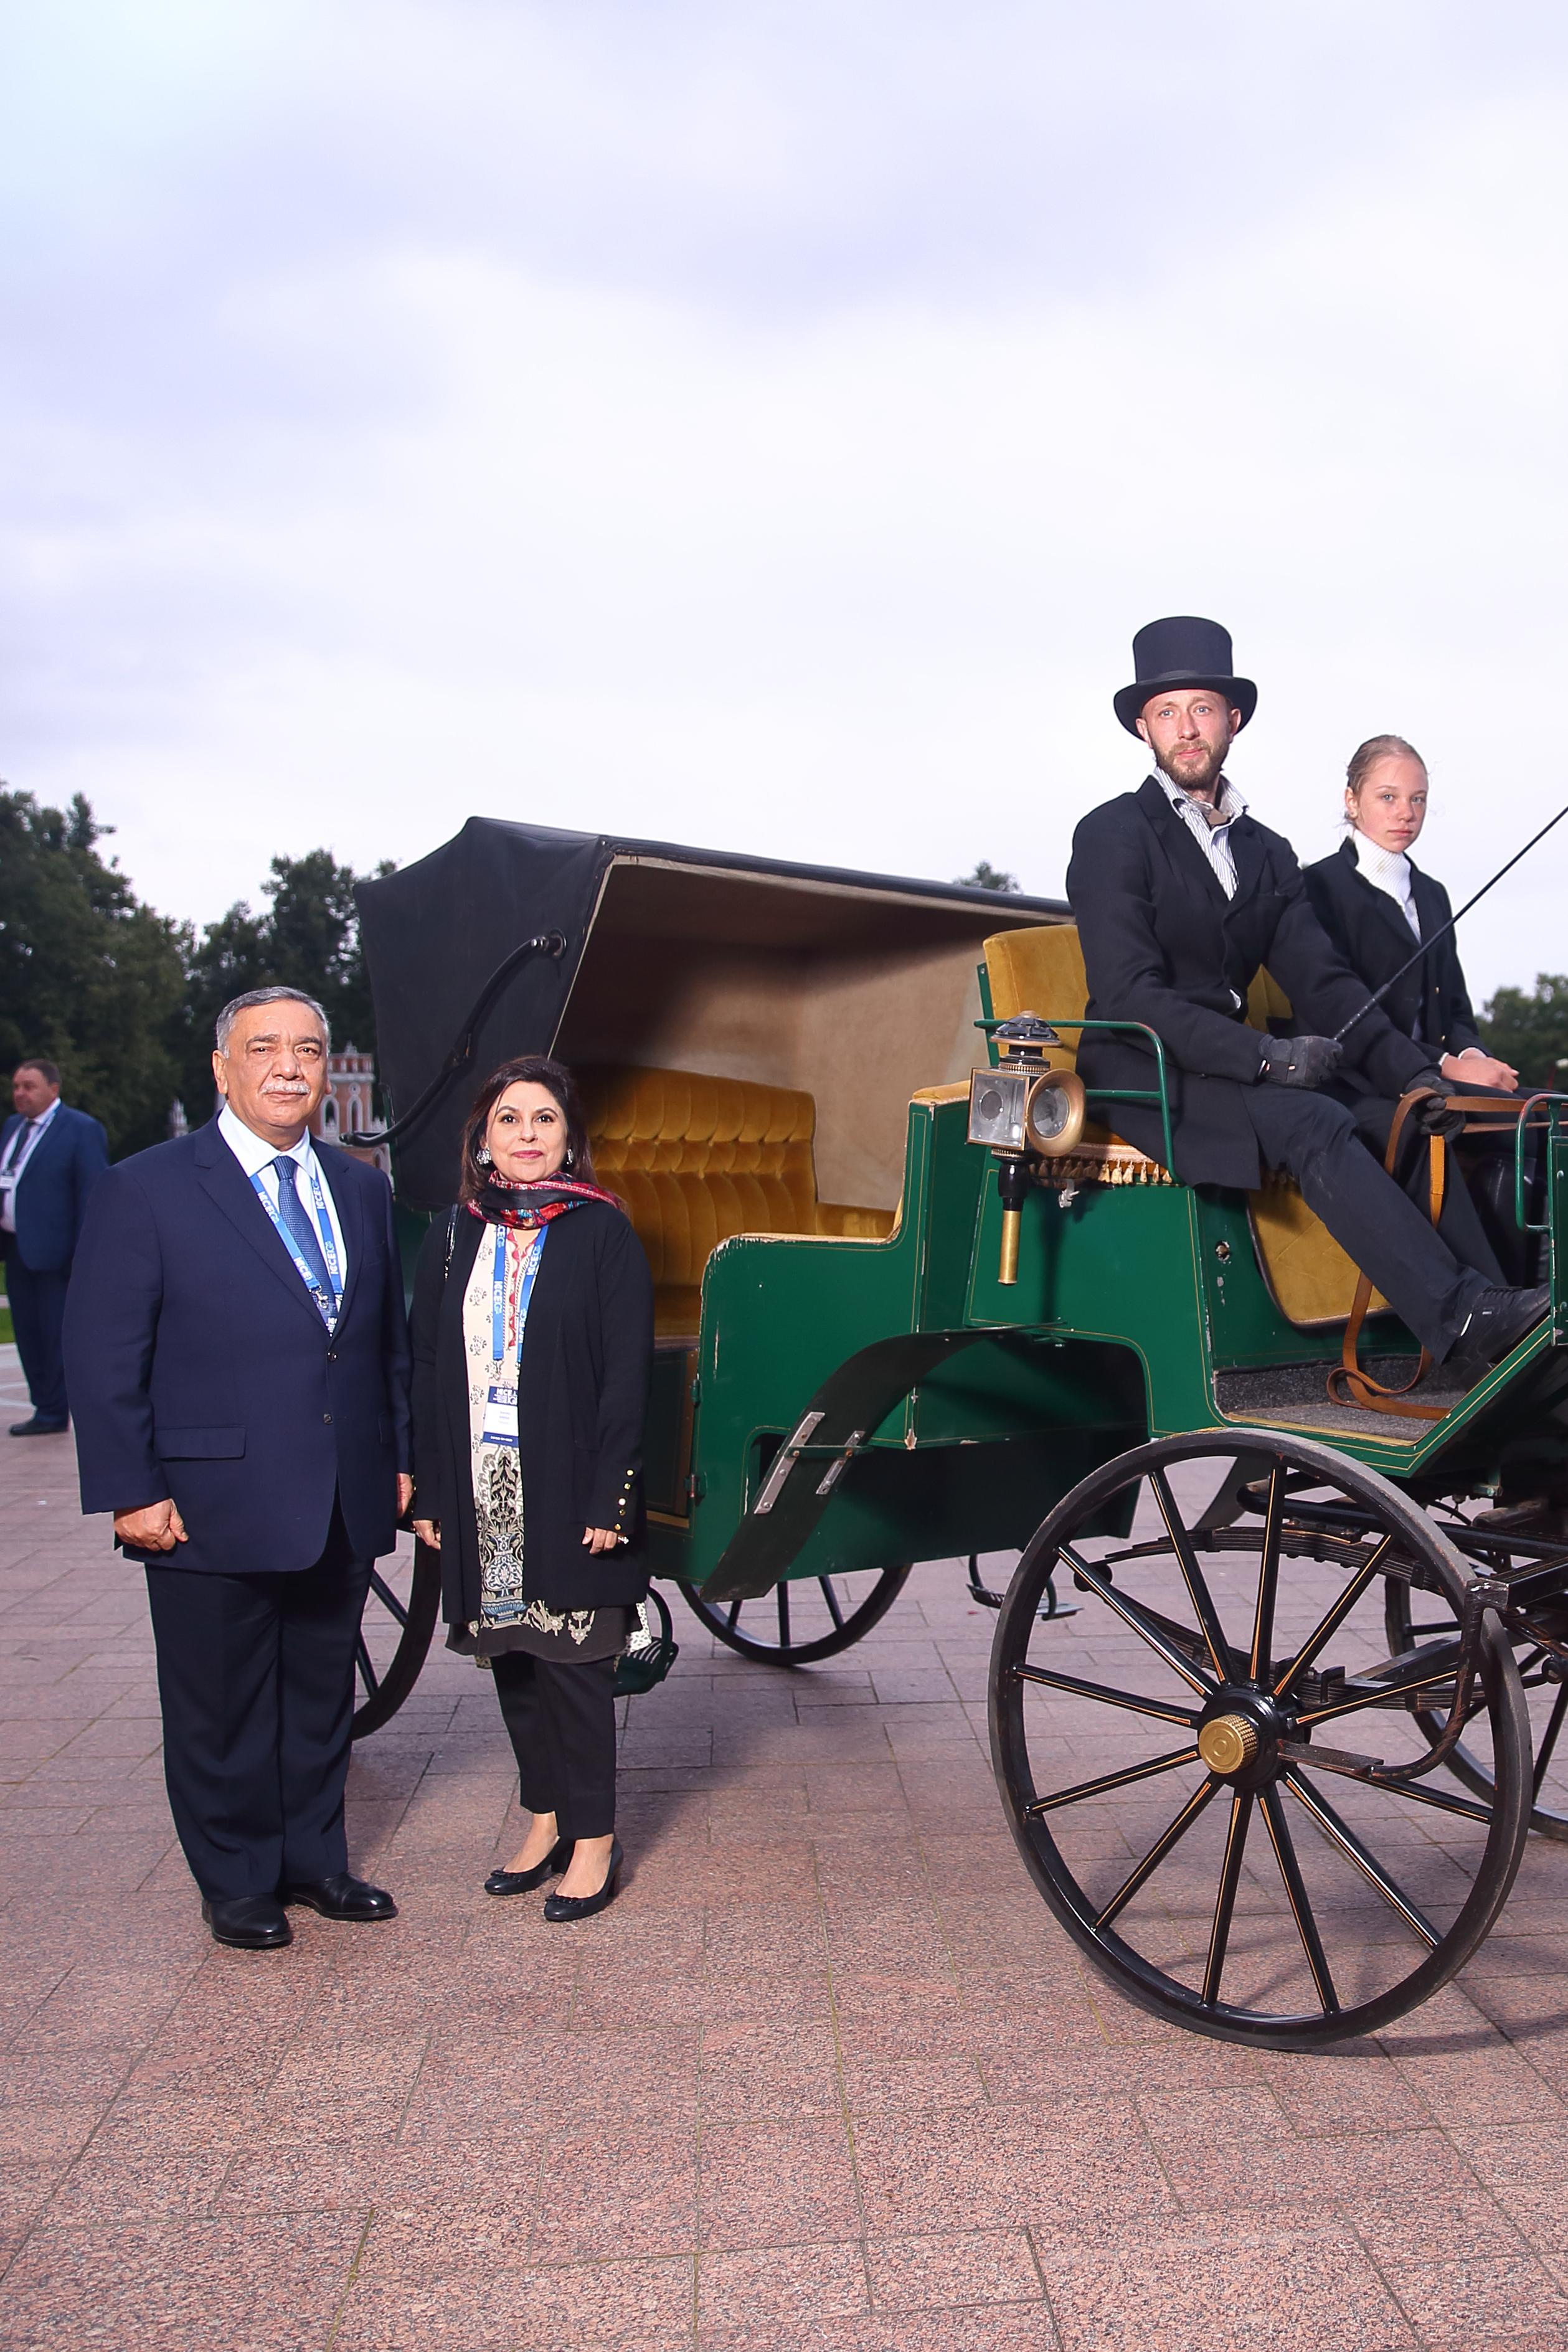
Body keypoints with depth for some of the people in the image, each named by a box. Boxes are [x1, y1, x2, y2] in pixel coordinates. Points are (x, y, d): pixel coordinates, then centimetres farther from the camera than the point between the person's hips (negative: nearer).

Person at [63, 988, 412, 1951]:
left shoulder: (363, 1190, 8)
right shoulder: (145, 1191, -7)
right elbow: (104, 1358, -8)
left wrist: (402, 1461, 9)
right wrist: (130, 1492, -12)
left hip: (343, 1508, 5)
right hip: (214, 1508, -4)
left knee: (323, 1695, 18)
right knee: (221, 1710, 11)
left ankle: (314, 1859, 36)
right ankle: (239, 1885, 30)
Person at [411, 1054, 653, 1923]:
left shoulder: (603, 1233, -5)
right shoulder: (453, 1237, 6)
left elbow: (626, 1373, -9)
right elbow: (428, 1369, 7)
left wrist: (608, 1499, -14)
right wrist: (429, 1492, 2)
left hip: (568, 1490, -4)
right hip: (480, 1491, 4)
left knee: (572, 1661, 2)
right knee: (510, 1659, 13)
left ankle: (593, 1842, 17)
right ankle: (545, 1822, 29)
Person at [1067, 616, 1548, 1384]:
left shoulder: (1268, 853, 18)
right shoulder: (1112, 836, -3)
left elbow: (1322, 983, 9)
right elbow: (1128, 993, -15)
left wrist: (1412, 1070, -8)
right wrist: (1263, 1056, -24)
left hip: (1232, 1069, 6)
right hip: (1140, 1073, -6)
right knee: (1315, 1126, -31)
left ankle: (1490, 1307, -29)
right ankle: (1461, 1322, -35)